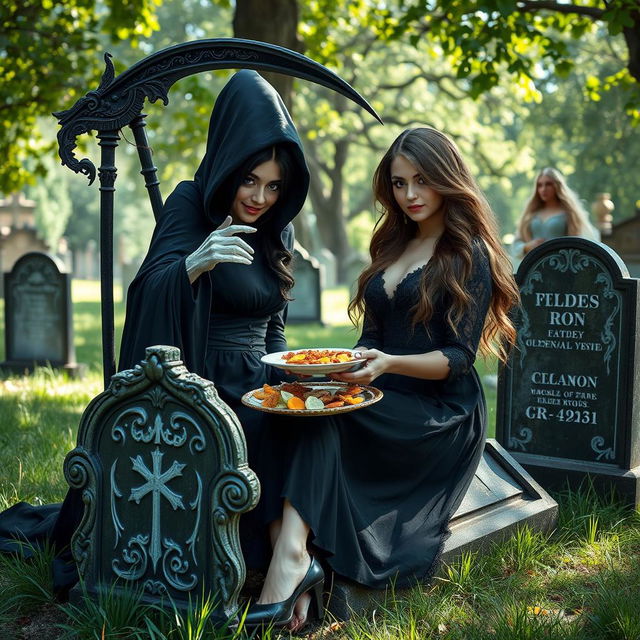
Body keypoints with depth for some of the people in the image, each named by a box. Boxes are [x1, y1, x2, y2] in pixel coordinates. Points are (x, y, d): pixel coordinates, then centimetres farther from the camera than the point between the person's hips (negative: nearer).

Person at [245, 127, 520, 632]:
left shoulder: (470, 255, -2)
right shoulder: (393, 246, 20)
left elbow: (459, 358, -10)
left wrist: (388, 364, -26)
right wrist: (350, 367, -2)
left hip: (441, 415, -6)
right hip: (384, 404, 6)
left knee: (315, 421, -31)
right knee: (299, 408, -26)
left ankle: (292, 558, -43)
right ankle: (291, 573, -40)